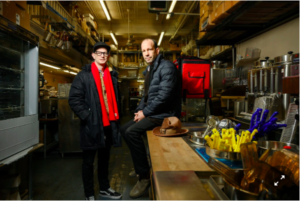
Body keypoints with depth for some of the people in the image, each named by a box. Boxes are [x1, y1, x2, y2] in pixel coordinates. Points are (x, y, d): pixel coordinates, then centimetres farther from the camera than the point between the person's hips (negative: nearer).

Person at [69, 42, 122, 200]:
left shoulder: (112, 75, 12)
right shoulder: (84, 75, -3)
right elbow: (74, 99, -9)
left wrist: (116, 117, 9)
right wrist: (87, 117, -15)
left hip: (109, 124, 5)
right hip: (92, 125, -5)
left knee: (104, 159, 19)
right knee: (88, 161, 9)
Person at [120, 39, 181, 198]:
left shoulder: (167, 67, -13)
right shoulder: (149, 70, 17)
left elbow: (164, 95, -23)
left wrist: (145, 112, -17)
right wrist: (139, 110, 4)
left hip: (164, 114, -10)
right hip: (151, 113, 10)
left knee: (132, 132, -25)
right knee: (124, 129, 9)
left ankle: (144, 177, -11)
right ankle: (140, 165, 20)